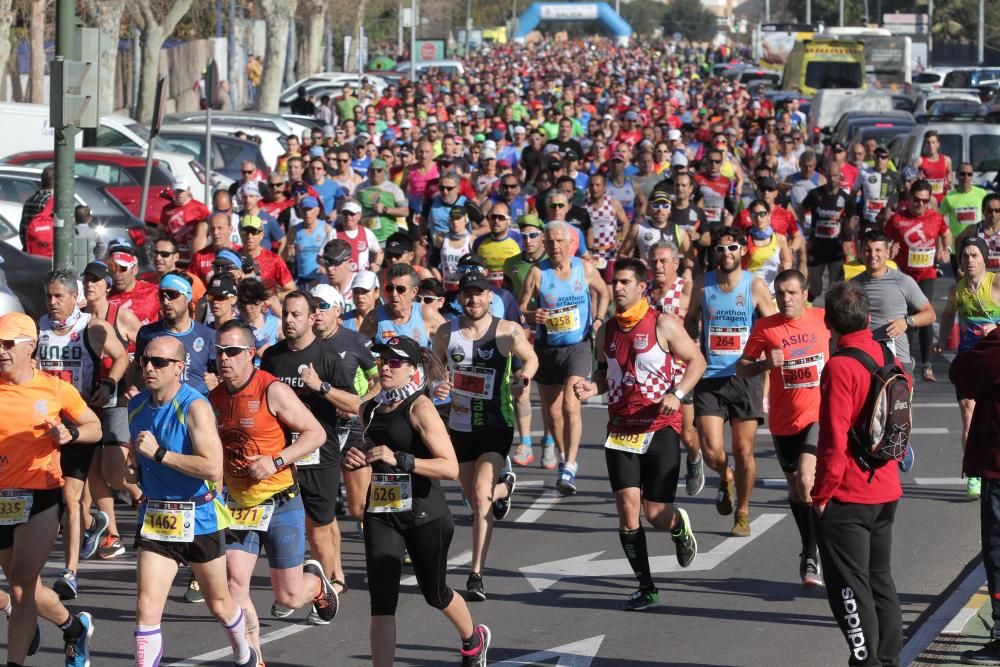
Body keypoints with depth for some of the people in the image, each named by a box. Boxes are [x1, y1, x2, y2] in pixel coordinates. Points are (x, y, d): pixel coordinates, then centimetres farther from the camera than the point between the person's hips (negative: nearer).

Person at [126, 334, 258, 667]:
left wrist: (159, 453, -28)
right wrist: (134, 470, 1)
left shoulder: (195, 407, -18)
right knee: (146, 607, -10)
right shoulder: (136, 406, 3)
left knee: (219, 603, 16)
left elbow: (213, 468, -28)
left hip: (199, 518, -4)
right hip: (154, 518, 4)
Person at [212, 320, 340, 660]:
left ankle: (316, 582, 40)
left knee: (288, 597, 3)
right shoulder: (214, 398, 3)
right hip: (238, 505, 5)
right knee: (234, 585, -10)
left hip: (280, 504, -5)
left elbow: (315, 433, -12)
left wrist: (276, 461, -22)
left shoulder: (273, 391, -15)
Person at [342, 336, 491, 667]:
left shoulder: (420, 408, -14)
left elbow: (450, 468, -22)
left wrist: (399, 459, -30)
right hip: (381, 513, 5)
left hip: (424, 515, -5)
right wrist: (356, 460, 1)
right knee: (381, 600, -9)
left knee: (435, 593, 16)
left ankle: (474, 640, 46)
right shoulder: (370, 409, 6)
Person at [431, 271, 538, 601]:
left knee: (481, 494, -19)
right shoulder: (446, 333, -2)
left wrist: (522, 380, -13)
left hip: (496, 426, -4)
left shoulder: (508, 332, -10)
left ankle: (477, 574, -17)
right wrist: (437, 386, -8)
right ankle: (504, 487, 56)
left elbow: (531, 359, 8)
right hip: (459, 425, 4)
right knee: (475, 499, 18)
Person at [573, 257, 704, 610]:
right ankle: (645, 588, 2)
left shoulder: (663, 325, -6)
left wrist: (677, 394, -16)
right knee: (627, 505, -8)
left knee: (655, 511, -5)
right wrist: (592, 387, 1)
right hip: (621, 431, 4)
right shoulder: (607, 331, 9)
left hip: (660, 429, -4)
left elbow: (696, 361, -1)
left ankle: (679, 525, 35)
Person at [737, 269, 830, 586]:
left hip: (819, 415, -2)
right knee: (795, 487, 15)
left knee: (806, 479, -22)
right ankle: (811, 552, 34)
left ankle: (812, 556, -14)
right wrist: (765, 363, -20)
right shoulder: (765, 328, -5)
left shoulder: (823, 319, -3)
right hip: (784, 420, 2)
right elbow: (742, 368, 0)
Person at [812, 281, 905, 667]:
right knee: (880, 579, 18)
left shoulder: (840, 367, -19)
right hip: (886, 490, 8)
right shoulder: (889, 359, 3)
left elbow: (834, 440, -20)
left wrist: (821, 494, -12)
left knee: (850, 588, -1)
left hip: (847, 498, -8)